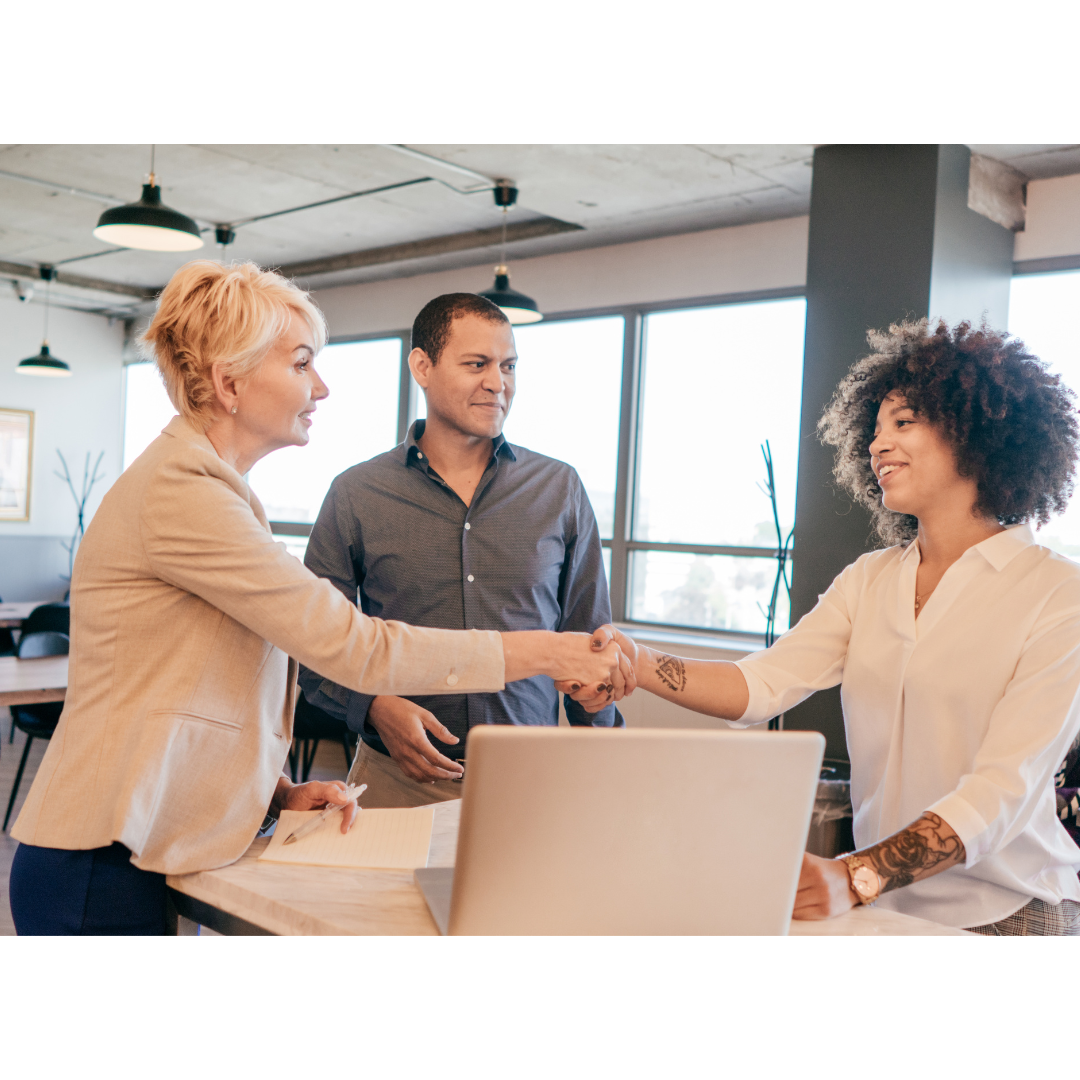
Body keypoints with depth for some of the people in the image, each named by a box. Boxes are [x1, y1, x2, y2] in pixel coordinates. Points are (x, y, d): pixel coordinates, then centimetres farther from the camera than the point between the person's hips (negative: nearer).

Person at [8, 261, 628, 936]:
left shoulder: (214, 488, 13)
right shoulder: (181, 493, -20)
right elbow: (354, 647, -24)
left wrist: (277, 790, 3)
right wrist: (543, 654, -18)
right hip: (106, 868, -9)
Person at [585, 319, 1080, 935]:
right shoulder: (868, 582, 6)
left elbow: (1003, 787, -20)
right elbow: (763, 686, -6)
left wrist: (856, 878, -32)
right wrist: (640, 666, -23)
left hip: (1007, 910, -4)